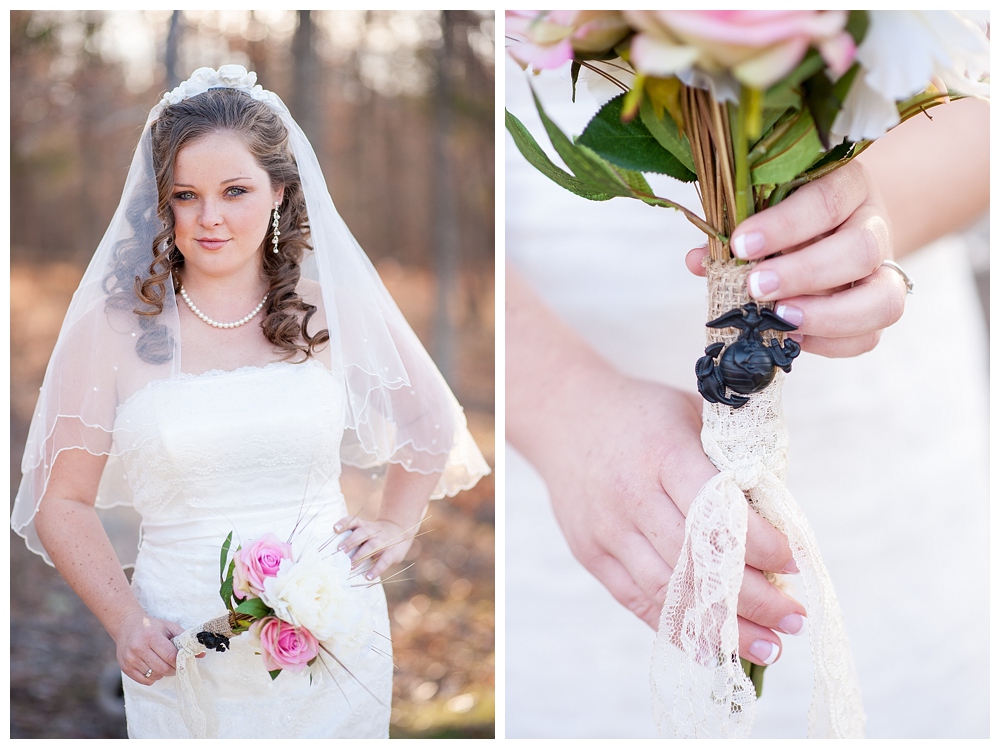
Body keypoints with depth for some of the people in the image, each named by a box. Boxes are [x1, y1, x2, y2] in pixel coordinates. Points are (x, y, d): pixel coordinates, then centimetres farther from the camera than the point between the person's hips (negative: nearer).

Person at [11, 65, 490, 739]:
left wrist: (397, 527, 5)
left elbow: (430, 429, 17)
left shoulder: (337, 311, 0)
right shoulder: (113, 326, -4)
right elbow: (63, 501, -1)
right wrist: (124, 619, -12)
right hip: (179, 654, -1)